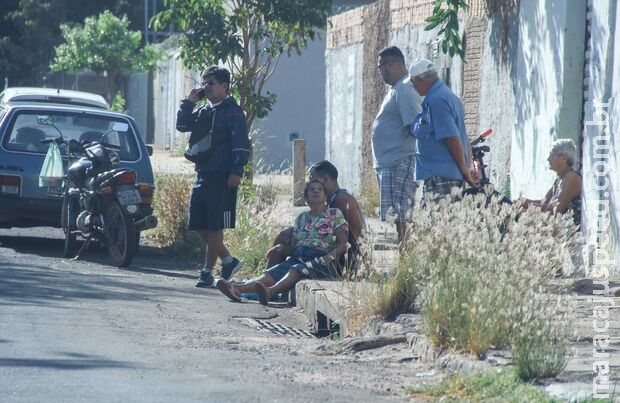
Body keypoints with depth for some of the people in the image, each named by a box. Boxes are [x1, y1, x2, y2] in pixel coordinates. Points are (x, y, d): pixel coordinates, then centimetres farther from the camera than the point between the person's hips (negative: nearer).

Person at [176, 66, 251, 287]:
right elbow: (182, 125, 15)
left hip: (222, 178, -8)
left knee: (215, 227, -6)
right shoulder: (203, 112, 19)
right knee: (199, 226, 7)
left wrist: (237, 170, -20)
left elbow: (241, 143, -12)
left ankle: (207, 271, -3)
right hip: (202, 175, 8)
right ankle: (228, 261, 19)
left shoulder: (232, 111, -5)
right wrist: (189, 101, 7)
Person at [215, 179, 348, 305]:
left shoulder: (335, 214, 11)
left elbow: (343, 244, 2)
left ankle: (270, 291, -71)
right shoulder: (302, 217, 25)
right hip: (297, 257, 5)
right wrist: (281, 247, -1)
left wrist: (332, 254, -18)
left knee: (296, 270, -40)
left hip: (320, 260, -5)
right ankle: (238, 288, -56)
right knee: (273, 272, -28)